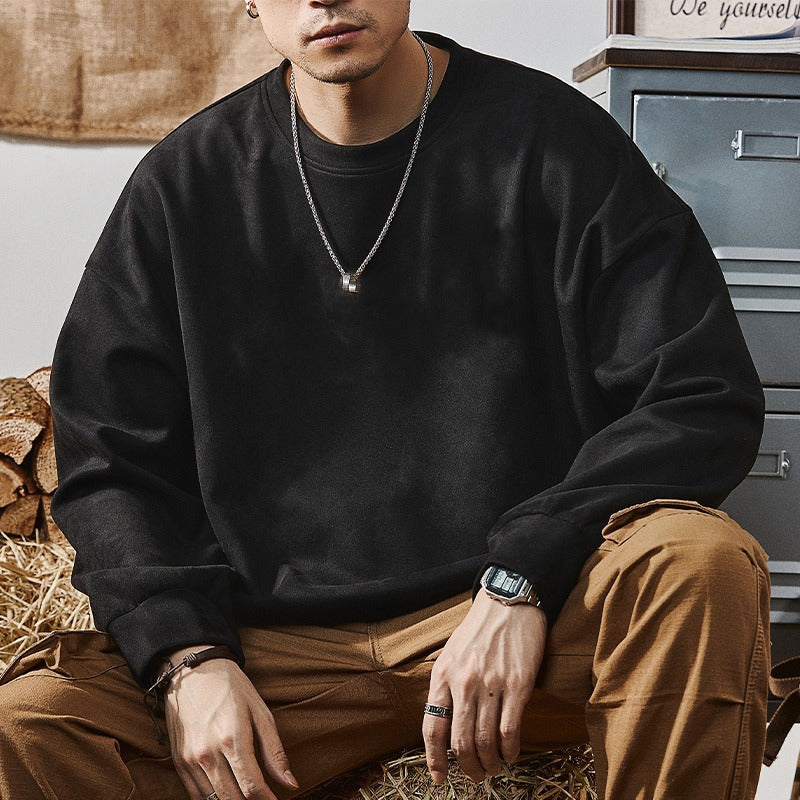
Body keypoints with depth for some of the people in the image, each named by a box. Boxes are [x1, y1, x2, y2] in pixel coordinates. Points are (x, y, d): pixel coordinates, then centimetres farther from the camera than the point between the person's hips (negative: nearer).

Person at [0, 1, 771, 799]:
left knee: (704, 565, -32)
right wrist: (187, 659, -10)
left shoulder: (552, 138, 0)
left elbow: (705, 396, -5)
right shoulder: (182, 185, 8)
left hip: (530, 611, -1)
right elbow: (108, 459, 9)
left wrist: (523, 580, -18)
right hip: (272, 648, 1)